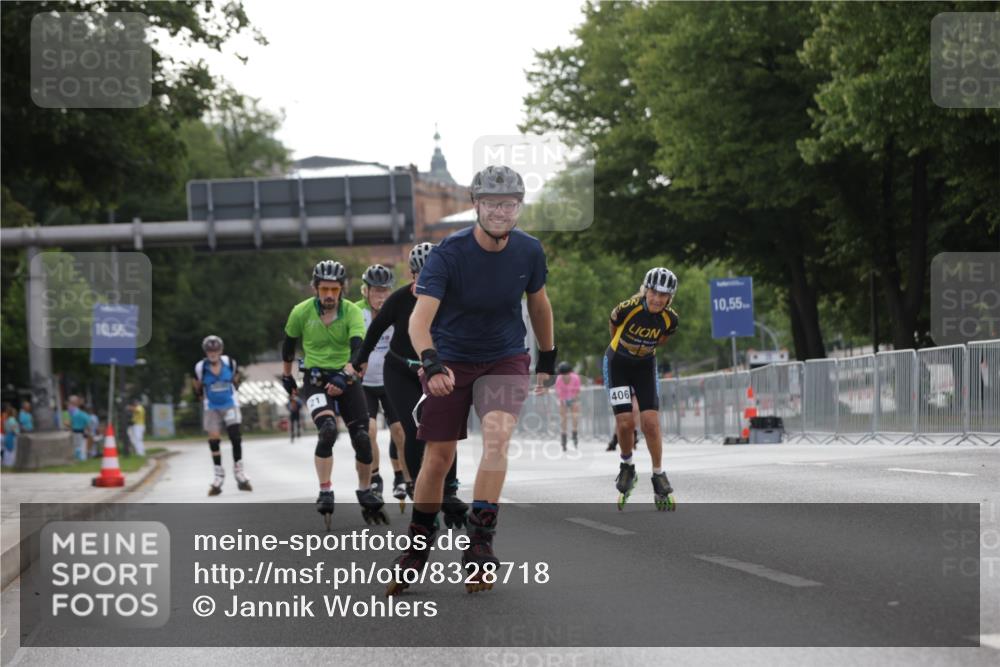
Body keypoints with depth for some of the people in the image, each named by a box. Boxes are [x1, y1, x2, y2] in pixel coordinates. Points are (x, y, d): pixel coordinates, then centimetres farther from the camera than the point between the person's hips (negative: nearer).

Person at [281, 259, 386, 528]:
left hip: (345, 378, 1)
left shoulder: (352, 312, -11)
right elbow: (289, 343, 9)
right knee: (328, 430, -26)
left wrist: (345, 375, -41)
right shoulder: (302, 312, -8)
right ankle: (325, 493, -20)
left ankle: (366, 493, 18)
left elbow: (358, 347, -25)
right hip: (315, 378, -1)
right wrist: (286, 375, 19)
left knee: (362, 438, -4)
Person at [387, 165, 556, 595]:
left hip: (505, 360, 1)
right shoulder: (448, 254, -21)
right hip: (450, 361, -1)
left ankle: (479, 544, -22)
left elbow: (538, 302, 12)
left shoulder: (529, 251, -9)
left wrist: (547, 358, 20)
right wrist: (431, 363, -48)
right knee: (438, 458, 1)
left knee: (497, 435, -25)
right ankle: (417, 548, 22)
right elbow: (419, 319, -30)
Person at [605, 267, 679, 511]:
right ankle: (627, 467, 15)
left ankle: (659, 477, 3)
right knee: (625, 422, -11)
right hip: (617, 363, -2)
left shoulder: (670, 319, -18)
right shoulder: (627, 308, -26)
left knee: (650, 423, -10)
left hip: (645, 365, 2)